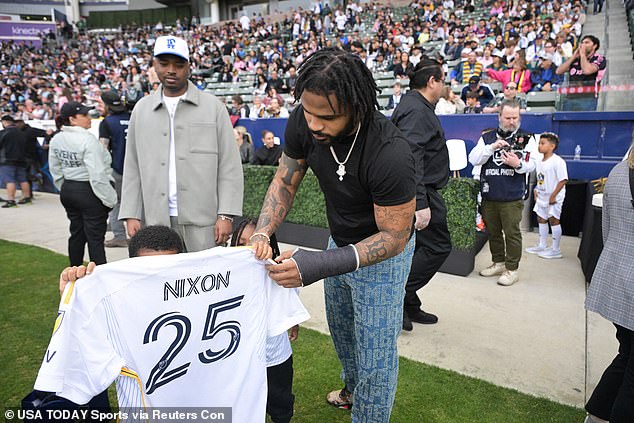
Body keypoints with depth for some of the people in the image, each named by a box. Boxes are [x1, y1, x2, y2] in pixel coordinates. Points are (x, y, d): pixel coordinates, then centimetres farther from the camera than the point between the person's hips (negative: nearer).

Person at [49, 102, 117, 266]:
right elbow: (97, 175, -23)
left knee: (77, 234, 19)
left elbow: (55, 171, 14)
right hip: (90, 193, -8)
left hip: (68, 190, 8)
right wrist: (110, 199, -16)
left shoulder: (56, 140, 6)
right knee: (95, 237, -3)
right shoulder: (88, 139, -20)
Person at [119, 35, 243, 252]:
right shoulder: (141, 110, 13)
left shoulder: (213, 106, 3)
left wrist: (226, 215, -9)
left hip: (204, 222, -2)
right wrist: (131, 214, 4)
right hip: (156, 221, 3)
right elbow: (132, 168, 13)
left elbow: (229, 167, -2)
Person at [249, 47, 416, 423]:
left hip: (383, 253, -6)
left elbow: (393, 237, -30)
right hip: (341, 240, 7)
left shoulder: (390, 154, -38)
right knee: (341, 330, 28)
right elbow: (285, 181, -8)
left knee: (375, 360, 5)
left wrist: (324, 265, -41)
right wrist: (263, 231, -25)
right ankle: (354, 390, 58)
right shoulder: (304, 121, -21)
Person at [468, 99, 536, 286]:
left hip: (512, 198, -3)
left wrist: (518, 163, -24)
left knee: (512, 233, 1)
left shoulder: (525, 138, 3)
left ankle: (512, 269, 13)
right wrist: (492, 147, -16)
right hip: (489, 196, 3)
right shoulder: (487, 137, 9)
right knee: (493, 232, 13)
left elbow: (531, 165, -2)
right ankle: (498, 263, 28)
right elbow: (473, 159, -2)